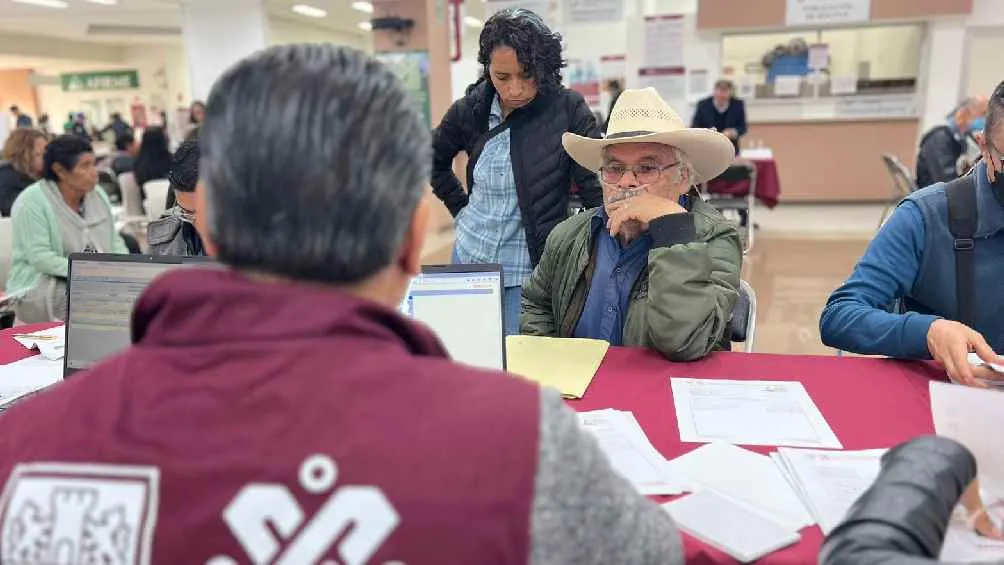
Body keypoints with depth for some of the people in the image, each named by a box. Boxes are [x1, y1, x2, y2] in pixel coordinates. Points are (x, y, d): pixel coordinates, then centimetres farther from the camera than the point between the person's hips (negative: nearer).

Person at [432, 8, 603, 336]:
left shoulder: (568, 110, -11)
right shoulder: (470, 110, -1)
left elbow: (598, 187, -11)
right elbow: (433, 160, 17)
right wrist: (460, 208, 9)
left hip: (532, 270, -3)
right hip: (469, 258, 4)